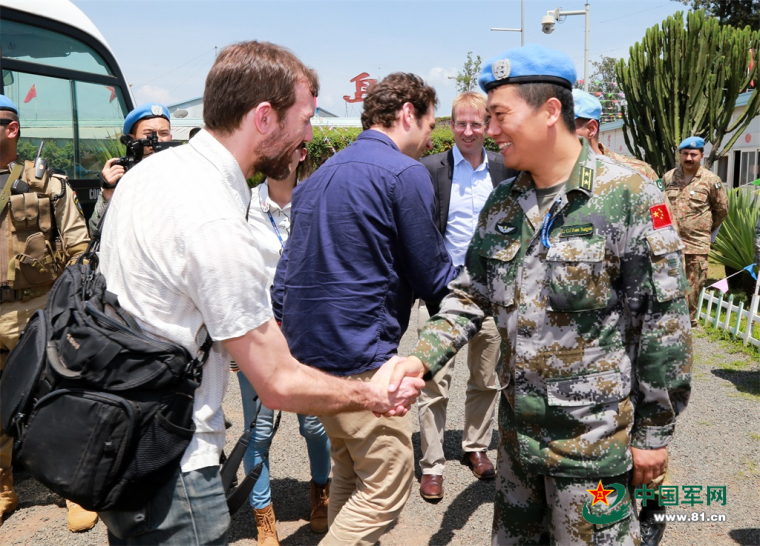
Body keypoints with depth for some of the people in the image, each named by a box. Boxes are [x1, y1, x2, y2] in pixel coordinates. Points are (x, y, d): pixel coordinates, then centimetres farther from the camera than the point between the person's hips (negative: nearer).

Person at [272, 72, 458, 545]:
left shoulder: (323, 173, 15)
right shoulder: (405, 173, -12)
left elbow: (288, 270, 17)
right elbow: (433, 279, -8)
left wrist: (280, 328, 22)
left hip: (308, 350, 9)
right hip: (358, 357, -9)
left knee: (348, 474, 22)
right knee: (387, 488, 3)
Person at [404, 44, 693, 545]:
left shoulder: (629, 196, -15)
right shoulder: (503, 202, 3)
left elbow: (665, 322, -13)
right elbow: (471, 295, 7)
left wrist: (654, 432, -9)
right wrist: (421, 359, -9)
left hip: (592, 439, -6)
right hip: (517, 428, 6)